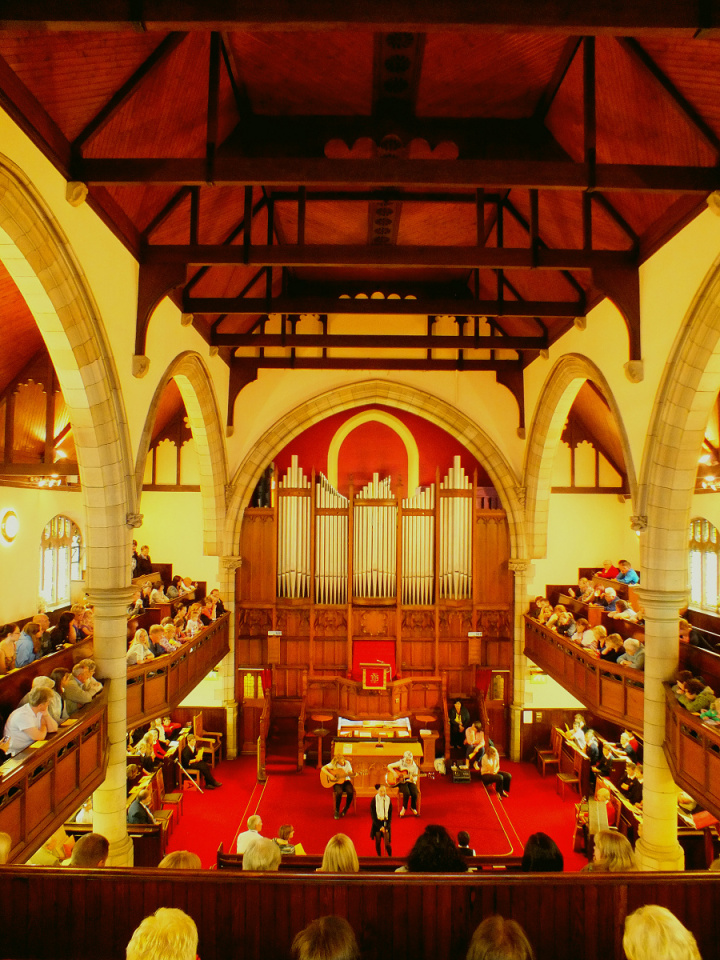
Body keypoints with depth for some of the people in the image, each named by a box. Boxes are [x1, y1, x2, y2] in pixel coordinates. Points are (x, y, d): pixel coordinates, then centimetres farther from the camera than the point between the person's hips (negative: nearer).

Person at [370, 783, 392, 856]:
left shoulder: (388, 800, -2)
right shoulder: (374, 800, -8)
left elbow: (390, 815, 2)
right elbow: (373, 815, -6)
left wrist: (387, 827, -8)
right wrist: (380, 827, -12)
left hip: (386, 823, 1)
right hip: (377, 823, -1)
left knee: (387, 844, -5)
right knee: (378, 842, 3)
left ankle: (390, 858, 16)